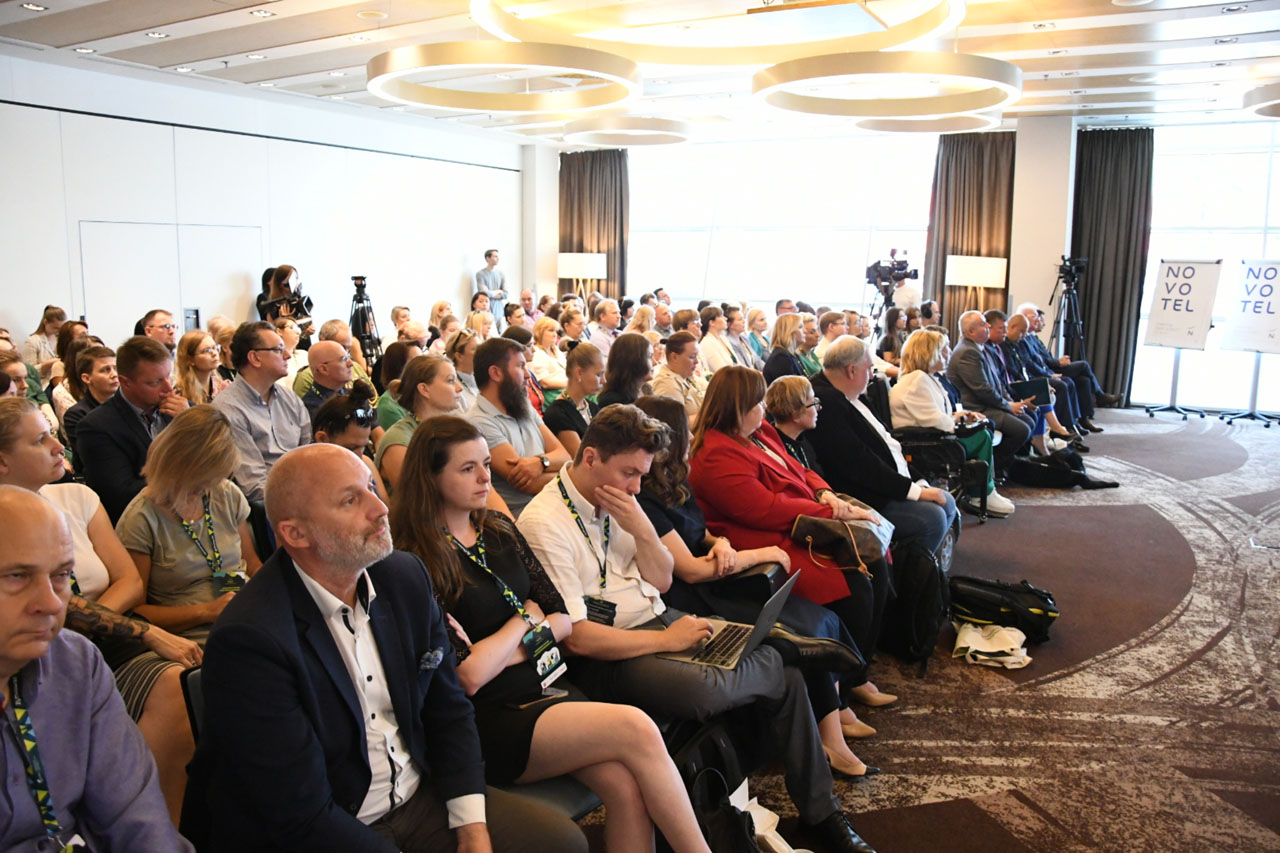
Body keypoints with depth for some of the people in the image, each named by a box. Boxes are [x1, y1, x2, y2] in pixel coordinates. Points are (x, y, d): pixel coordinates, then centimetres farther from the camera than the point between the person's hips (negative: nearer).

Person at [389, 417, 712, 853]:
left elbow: (563, 619, 11)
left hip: (545, 685, 6)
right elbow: (469, 675, -14)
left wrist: (510, 652, -7)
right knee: (637, 730, -23)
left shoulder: (499, 530, 11)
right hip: (494, 717, -6)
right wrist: (526, 619, 0)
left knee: (627, 787, -21)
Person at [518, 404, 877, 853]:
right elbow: (577, 637, -20)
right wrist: (666, 640, -16)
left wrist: (640, 526, -8)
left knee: (783, 676, -5)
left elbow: (662, 580, 10)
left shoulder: (618, 500, 7)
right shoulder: (544, 525, -17)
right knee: (702, 689, -35)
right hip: (607, 656, -8)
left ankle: (821, 812, 11)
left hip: (658, 619, 8)